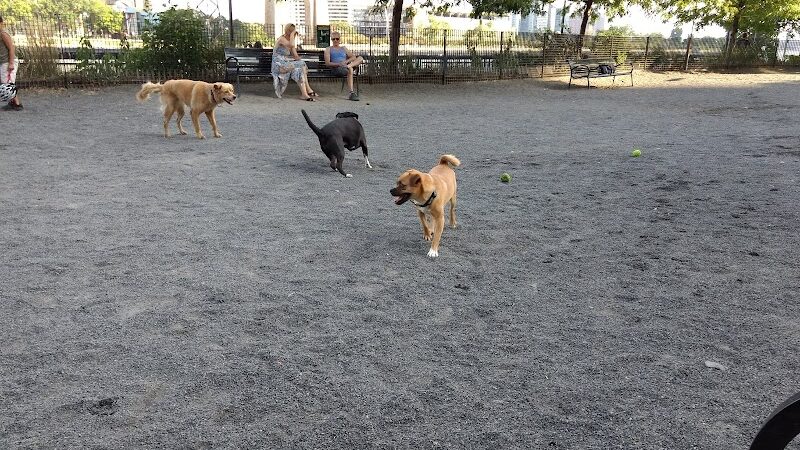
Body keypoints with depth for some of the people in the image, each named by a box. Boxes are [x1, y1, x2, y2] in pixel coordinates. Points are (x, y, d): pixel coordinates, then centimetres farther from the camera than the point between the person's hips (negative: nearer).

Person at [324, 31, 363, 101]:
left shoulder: (344, 48, 27)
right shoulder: (328, 49, 16)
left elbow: (353, 57, 13)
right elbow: (327, 63, 2)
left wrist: (346, 61, -9)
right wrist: (338, 64, -16)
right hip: (336, 68, -4)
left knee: (360, 58, -18)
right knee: (350, 69, -38)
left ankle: (348, 66, -42)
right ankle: (352, 93, -46)